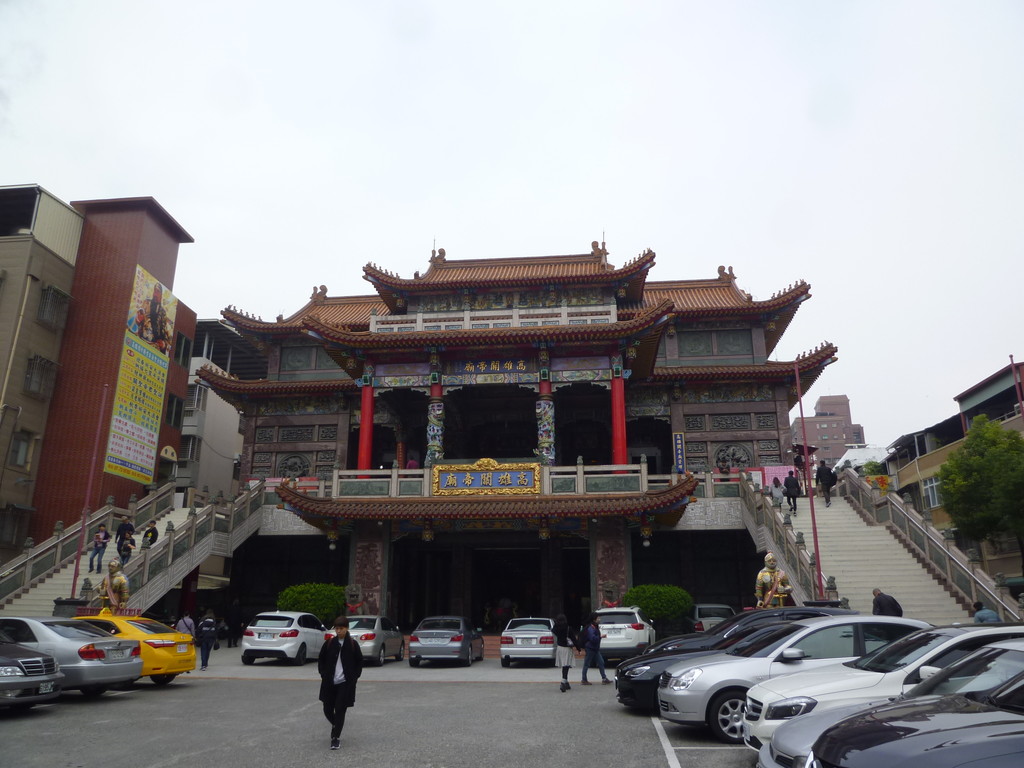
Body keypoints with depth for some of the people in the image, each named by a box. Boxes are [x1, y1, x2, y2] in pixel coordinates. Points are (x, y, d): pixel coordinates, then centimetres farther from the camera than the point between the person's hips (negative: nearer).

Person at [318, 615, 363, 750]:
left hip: (345, 683, -2)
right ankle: (335, 725, 38)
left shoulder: (352, 644, -2)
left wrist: (355, 677, -2)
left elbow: (359, 662, 6)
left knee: (340, 710, -4)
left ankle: (336, 737, 8)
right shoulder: (329, 643, 2)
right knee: (327, 709, 9)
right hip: (329, 683, 3)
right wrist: (323, 675, 1)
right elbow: (321, 660, 11)